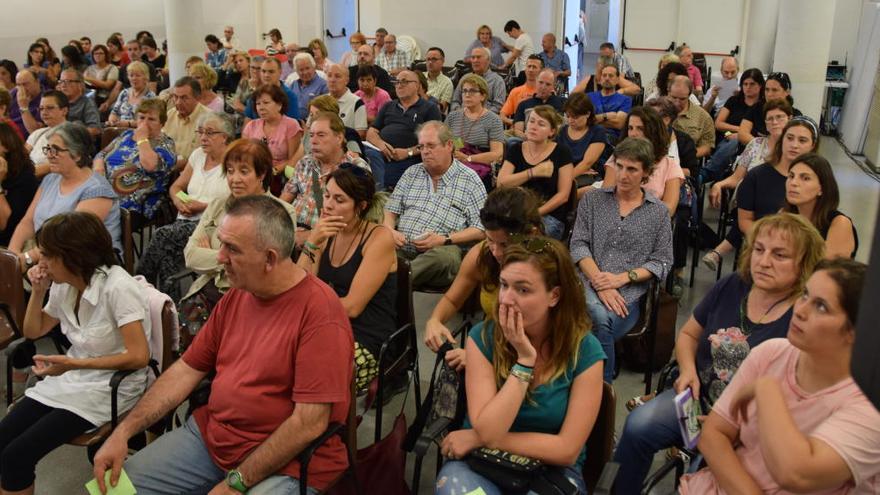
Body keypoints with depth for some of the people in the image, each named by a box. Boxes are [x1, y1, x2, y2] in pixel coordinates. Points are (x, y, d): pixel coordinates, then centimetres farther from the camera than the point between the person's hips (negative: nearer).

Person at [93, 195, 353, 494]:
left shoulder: (320, 311, -22)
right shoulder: (235, 296, 5)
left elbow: (310, 423, -23)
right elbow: (187, 370, 9)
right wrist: (122, 433, 0)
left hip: (287, 463, -6)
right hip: (210, 434, 7)